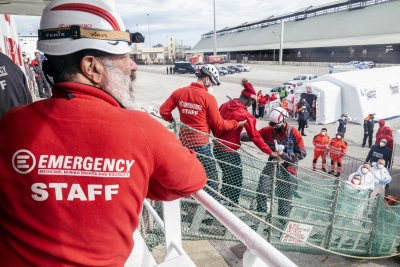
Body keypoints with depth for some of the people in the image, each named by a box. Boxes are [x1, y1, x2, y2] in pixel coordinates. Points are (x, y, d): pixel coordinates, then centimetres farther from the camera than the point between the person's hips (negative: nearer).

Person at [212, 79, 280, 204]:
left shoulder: (225, 105, 1)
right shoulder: (245, 115, -19)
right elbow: (255, 137, -16)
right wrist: (270, 152, -8)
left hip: (217, 148, 8)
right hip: (229, 151, -8)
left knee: (228, 177, 24)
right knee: (236, 179, 9)